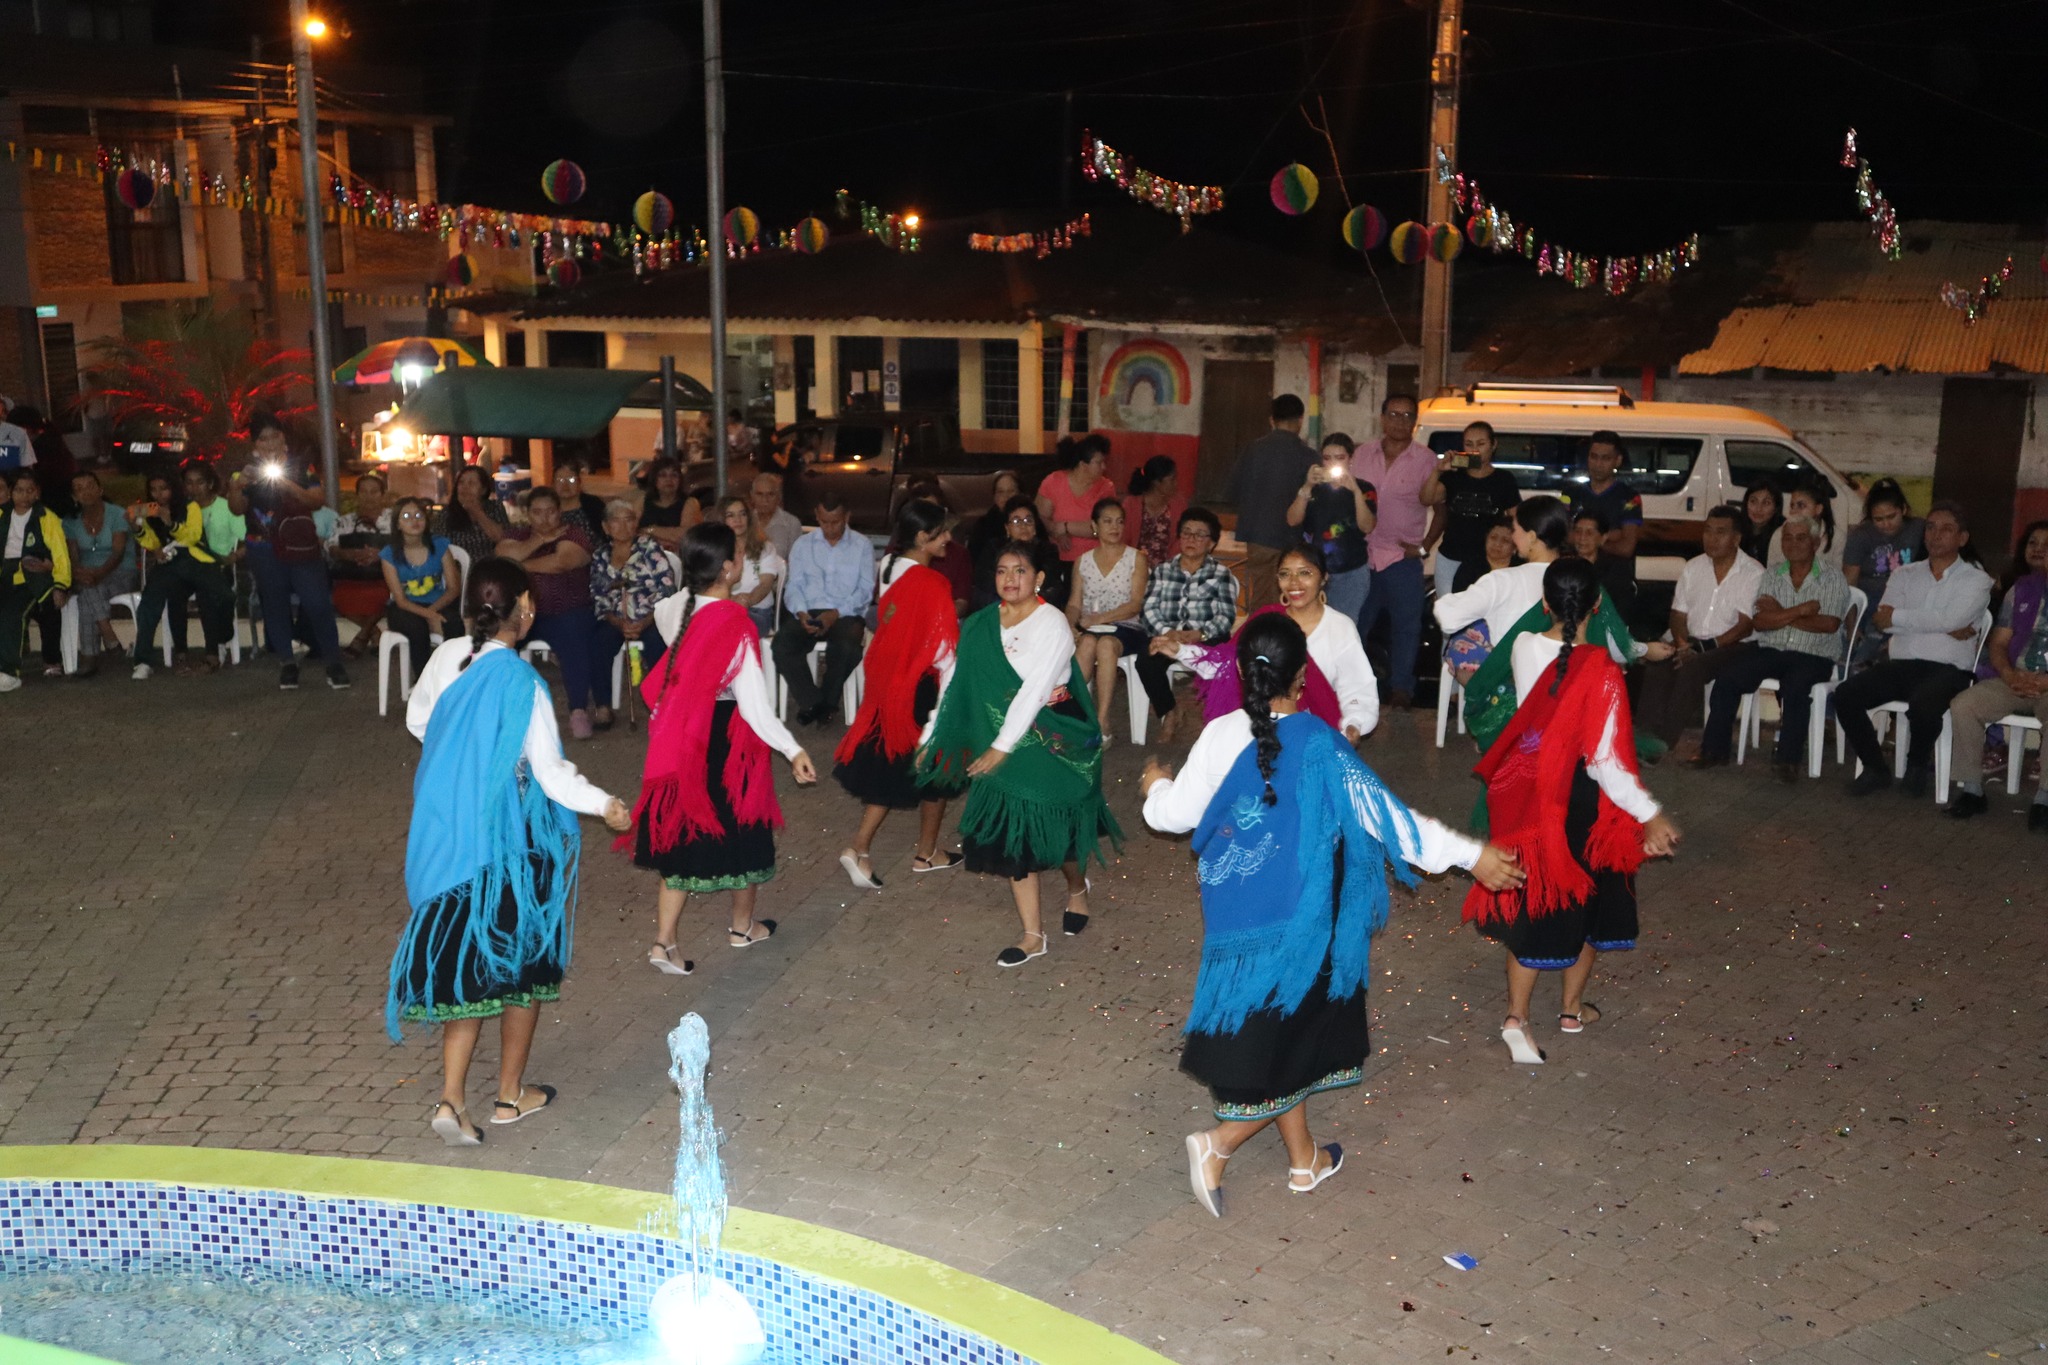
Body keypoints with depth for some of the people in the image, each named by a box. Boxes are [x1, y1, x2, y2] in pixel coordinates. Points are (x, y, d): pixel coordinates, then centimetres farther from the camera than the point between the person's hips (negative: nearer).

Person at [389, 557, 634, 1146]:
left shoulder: (446, 657, -5)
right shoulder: (520, 683, -22)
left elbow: (416, 721, 13)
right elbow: (552, 774, -18)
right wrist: (604, 804, -2)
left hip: (449, 833, 5)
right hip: (511, 841, -5)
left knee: (467, 959, 14)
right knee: (524, 960, 13)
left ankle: (452, 1098, 6)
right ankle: (511, 1095, 25)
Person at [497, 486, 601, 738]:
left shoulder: (573, 536, 1)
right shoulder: (518, 535, 15)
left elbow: (559, 562, -20)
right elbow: (504, 555, -8)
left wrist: (520, 565, -8)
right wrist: (541, 539, -10)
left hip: (566, 614, -3)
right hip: (523, 612, 4)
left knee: (574, 640, -34)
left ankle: (579, 710, -30)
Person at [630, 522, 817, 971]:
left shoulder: (673, 610, -6)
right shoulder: (736, 625, -24)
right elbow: (753, 703, -25)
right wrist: (793, 750, -23)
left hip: (683, 742, 6)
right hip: (729, 741, -6)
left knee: (681, 834, 14)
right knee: (742, 829, 16)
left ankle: (663, 943, 10)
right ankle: (743, 926, 35)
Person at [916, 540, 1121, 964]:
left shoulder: (1052, 625, -15)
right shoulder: (981, 625, 2)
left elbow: (1034, 690, -21)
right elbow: (958, 682, 4)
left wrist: (1002, 746, -24)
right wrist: (932, 735, 2)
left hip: (1052, 742, -5)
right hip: (999, 744, 5)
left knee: (1057, 829, 9)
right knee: (1010, 833, 4)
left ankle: (1077, 886, 44)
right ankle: (1033, 935, 14)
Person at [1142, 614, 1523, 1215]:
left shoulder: (1220, 736, -11)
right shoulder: (1319, 744, -19)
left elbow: (1174, 814, -3)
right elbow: (1383, 813, -17)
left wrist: (1157, 787, 21)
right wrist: (1472, 855, -9)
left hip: (1238, 915, 4)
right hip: (1299, 918, -4)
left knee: (1276, 1029, 19)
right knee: (1291, 1035, 12)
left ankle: (1303, 1159, 32)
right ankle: (1220, 1143, -1)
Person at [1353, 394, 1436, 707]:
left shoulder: (1425, 460, -4)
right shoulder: (1363, 455, 6)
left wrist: (1423, 546, -4)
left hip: (1403, 558, -3)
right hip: (1362, 555, 3)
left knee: (1405, 625, 4)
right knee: (1355, 624, 11)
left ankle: (1400, 689, 15)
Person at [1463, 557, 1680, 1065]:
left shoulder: (1524, 647, -11)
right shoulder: (1602, 673, -24)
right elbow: (1606, 762, -24)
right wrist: (1650, 815, -18)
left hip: (1530, 793, 4)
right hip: (1583, 801, -3)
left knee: (1533, 902, 15)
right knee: (1588, 902, 19)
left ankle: (1516, 1018, 10)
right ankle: (1572, 1008, 35)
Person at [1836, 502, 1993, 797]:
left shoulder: (1977, 580, 6)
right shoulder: (1904, 574, 16)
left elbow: (1947, 619, -12)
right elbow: (1883, 621, -1)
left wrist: (1897, 617, -5)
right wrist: (1942, 627, -9)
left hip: (1947, 669, -4)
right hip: (1900, 664, 4)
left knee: (1922, 705, -37)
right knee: (1845, 695, -22)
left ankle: (1918, 764, -3)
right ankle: (1874, 768, -2)